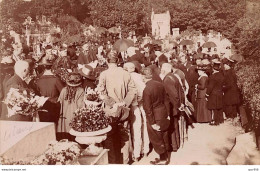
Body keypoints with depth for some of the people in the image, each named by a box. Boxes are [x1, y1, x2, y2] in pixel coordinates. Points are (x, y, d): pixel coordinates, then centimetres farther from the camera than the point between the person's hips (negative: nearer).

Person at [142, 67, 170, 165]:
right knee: (164, 136, 20)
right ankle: (166, 157, 35)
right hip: (163, 113, 7)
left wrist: (152, 123, -13)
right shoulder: (160, 84, -3)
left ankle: (163, 159, 25)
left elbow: (148, 109, -20)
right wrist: (167, 114, 14)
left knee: (156, 138, 11)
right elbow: (166, 100, 4)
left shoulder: (146, 90, -23)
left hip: (155, 116, -7)